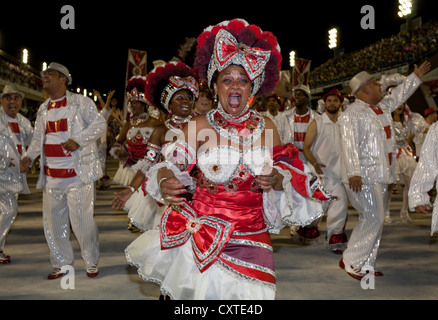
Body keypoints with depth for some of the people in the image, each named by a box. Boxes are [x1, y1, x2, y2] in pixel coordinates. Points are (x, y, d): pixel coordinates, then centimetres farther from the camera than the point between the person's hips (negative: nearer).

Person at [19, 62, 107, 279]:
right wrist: (28, 156, 1)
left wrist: (78, 140, -18)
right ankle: (62, 264, 22)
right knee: (53, 221, 8)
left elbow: (99, 125, -5)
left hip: (78, 173, -6)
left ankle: (91, 262, 14)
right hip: (51, 176, 6)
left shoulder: (80, 102, -1)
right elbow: (38, 139, 19)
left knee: (82, 220, -4)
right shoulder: (43, 109, 17)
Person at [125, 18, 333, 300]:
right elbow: (172, 166, -1)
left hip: (252, 236, 2)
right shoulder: (200, 126, -4)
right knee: (200, 291, 8)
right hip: (203, 233, -1)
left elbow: (286, 172, 9)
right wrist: (165, 182, -23)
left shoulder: (266, 127, 3)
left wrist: (276, 180, -14)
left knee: (247, 293, 4)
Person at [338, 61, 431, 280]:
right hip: (363, 176, -9)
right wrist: (353, 173, -28)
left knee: (375, 220, 10)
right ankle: (350, 261, 1)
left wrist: (416, 77, 41)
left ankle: (367, 264, 18)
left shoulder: (383, 107, 15)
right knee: (372, 219, -12)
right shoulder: (352, 114, -12)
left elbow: (399, 94, 34)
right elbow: (349, 145, -20)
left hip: (381, 175, 9)